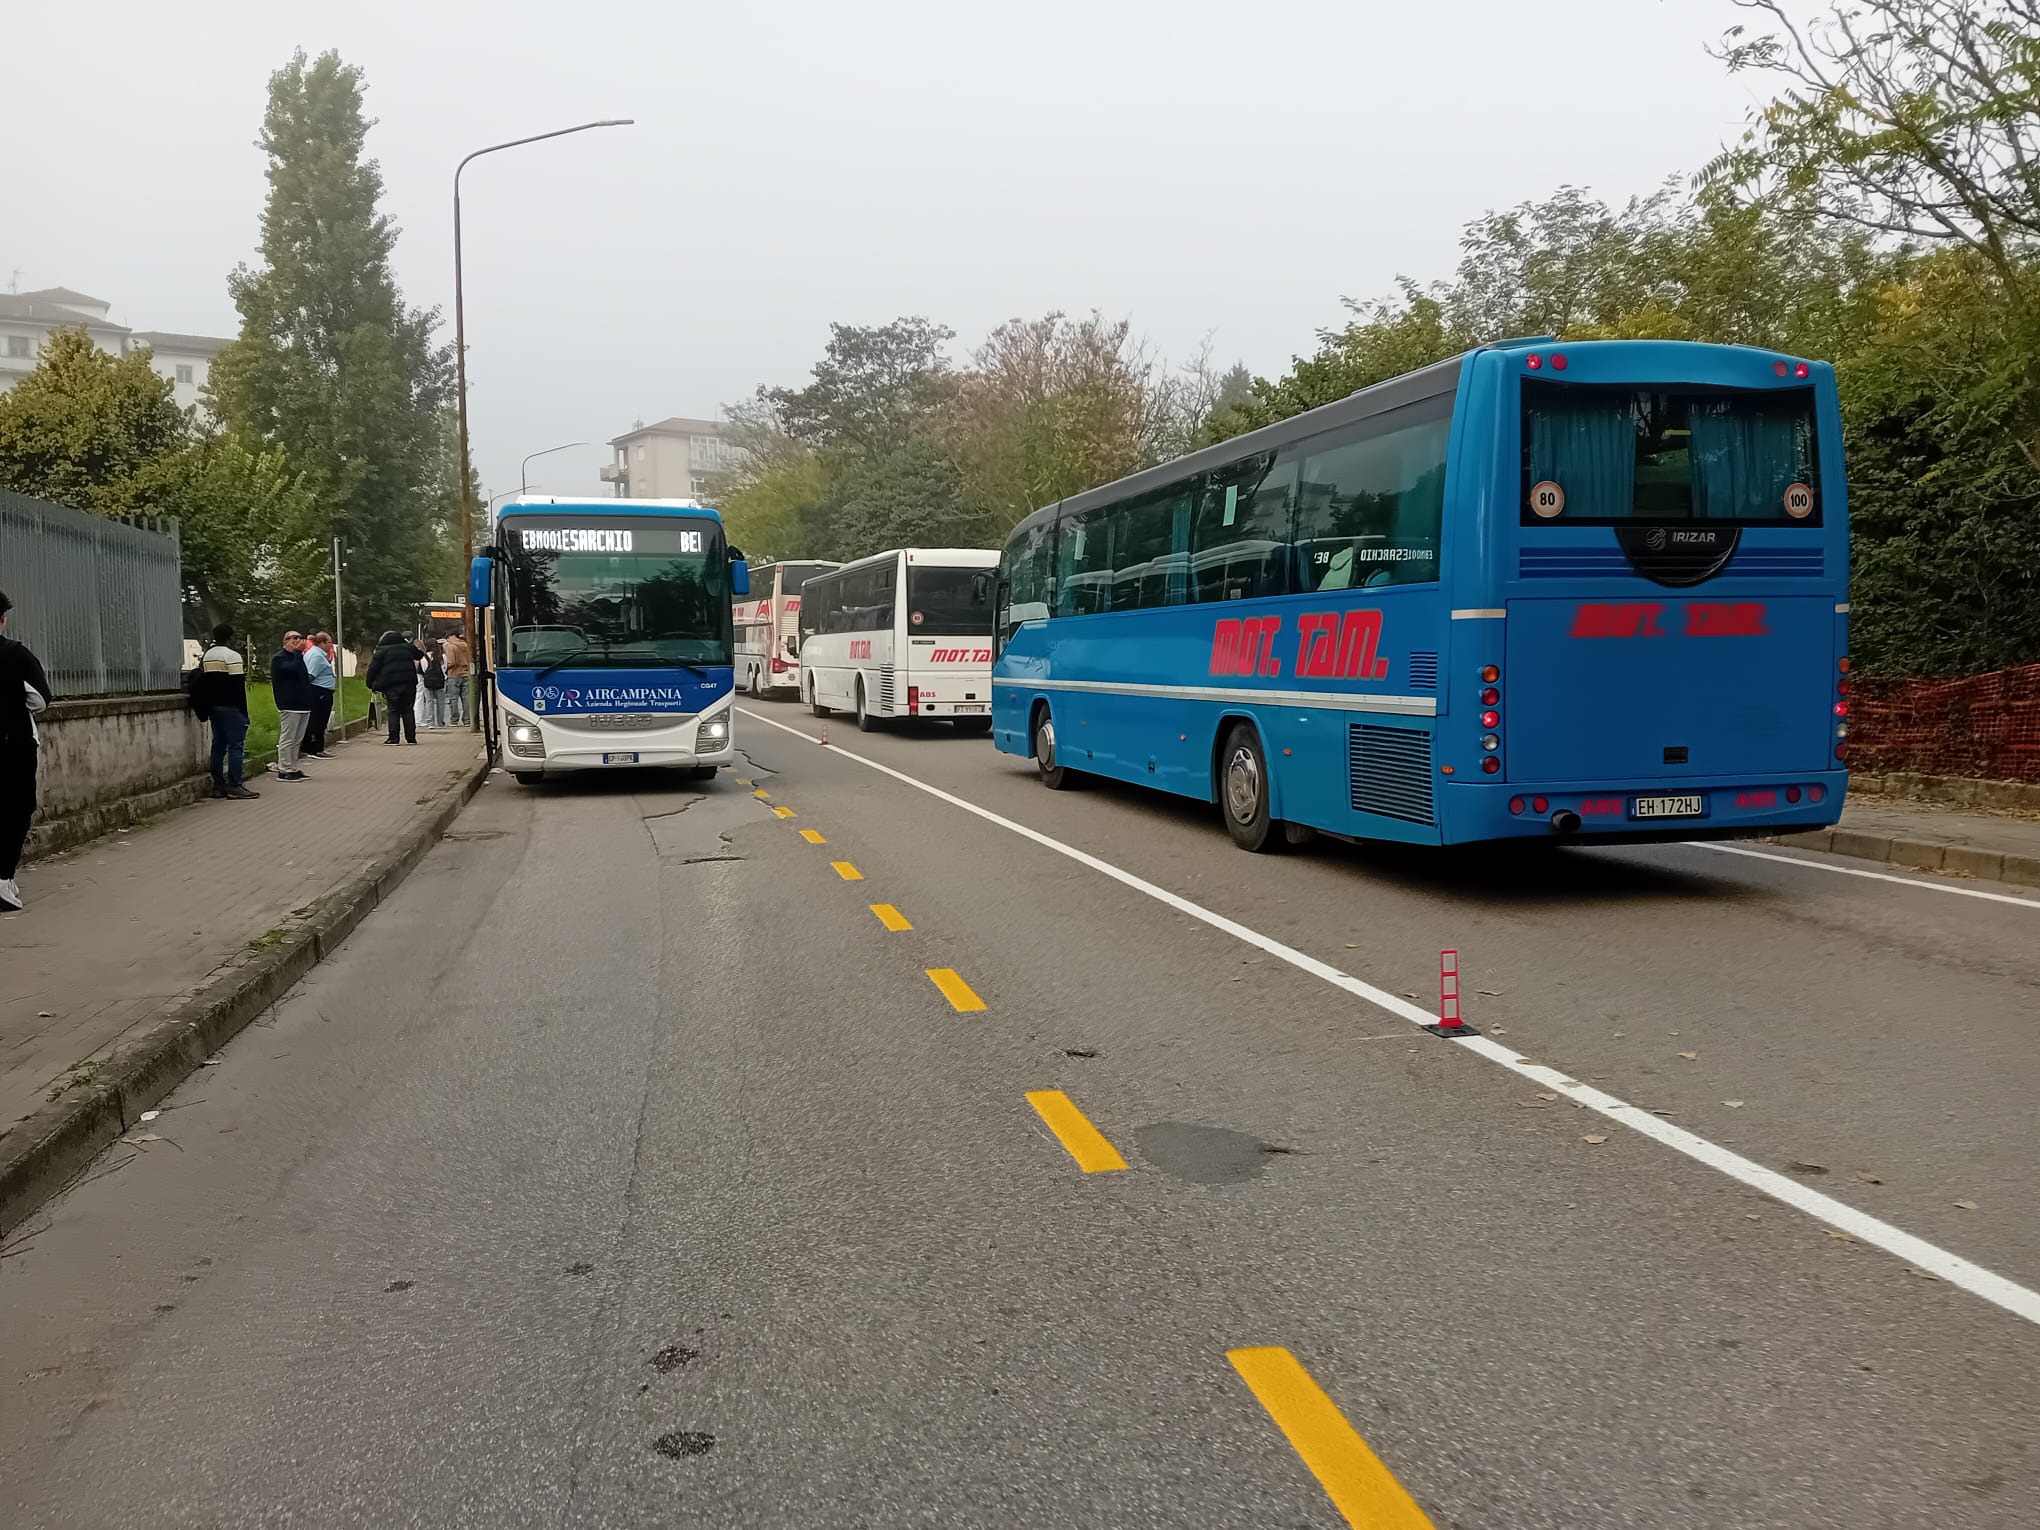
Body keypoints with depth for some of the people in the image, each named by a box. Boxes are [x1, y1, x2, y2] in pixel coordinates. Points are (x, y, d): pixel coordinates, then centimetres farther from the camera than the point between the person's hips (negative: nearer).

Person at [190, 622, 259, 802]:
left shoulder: (206, 656, 14)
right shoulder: (232, 656, -11)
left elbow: (203, 683, 16)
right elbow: (238, 686, -15)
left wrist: (206, 711, 19)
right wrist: (244, 711, -12)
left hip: (213, 706, 8)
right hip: (231, 706, -8)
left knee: (218, 745, 11)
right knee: (236, 745, -7)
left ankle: (218, 785, 12)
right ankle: (234, 786, -11)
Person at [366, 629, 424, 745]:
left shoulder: (382, 651, 5)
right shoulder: (408, 648, 15)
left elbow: (373, 669, 2)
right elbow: (420, 656, 32)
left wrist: (371, 684, 10)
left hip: (391, 685, -3)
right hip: (409, 683, 3)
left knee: (393, 711, 1)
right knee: (407, 710, 8)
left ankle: (393, 738, -5)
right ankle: (411, 737, 5)